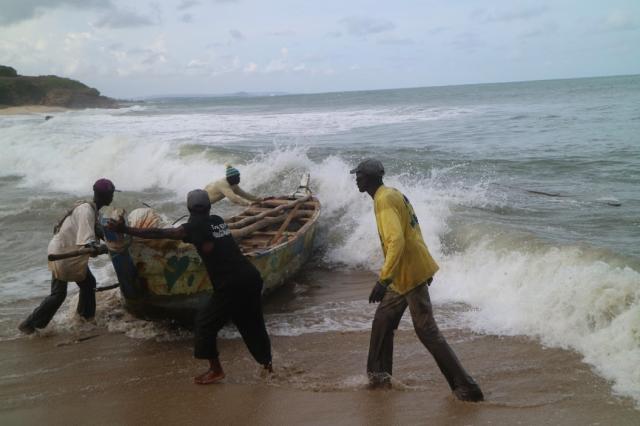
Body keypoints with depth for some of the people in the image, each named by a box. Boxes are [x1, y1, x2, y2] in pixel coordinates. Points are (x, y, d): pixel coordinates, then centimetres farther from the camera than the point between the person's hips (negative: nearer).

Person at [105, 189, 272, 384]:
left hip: (230, 285, -7)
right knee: (252, 322, 21)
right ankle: (267, 363, 31)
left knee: (205, 322, 9)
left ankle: (215, 369, 15)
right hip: (251, 277, 7)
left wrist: (125, 229, -6)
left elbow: (160, 233, -8)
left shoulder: (195, 227, -4)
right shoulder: (218, 220, 15)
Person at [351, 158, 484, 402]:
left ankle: (466, 387, -1)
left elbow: (396, 241, -29)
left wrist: (383, 280, -33)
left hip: (410, 275, -10)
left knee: (427, 331, -5)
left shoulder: (384, 200, -17)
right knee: (382, 321, 17)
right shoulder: (393, 195, 13)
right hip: (404, 274, 10)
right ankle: (379, 374, 28)